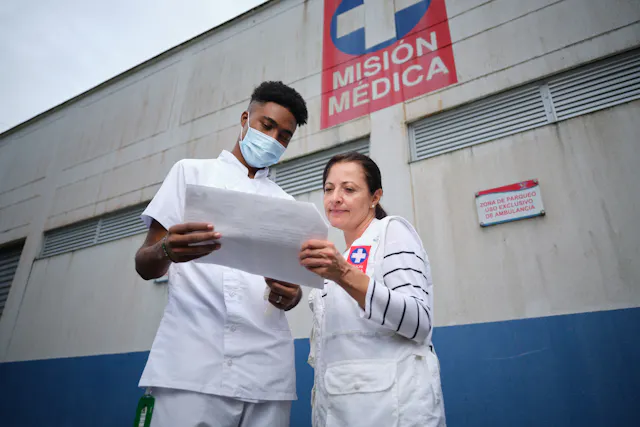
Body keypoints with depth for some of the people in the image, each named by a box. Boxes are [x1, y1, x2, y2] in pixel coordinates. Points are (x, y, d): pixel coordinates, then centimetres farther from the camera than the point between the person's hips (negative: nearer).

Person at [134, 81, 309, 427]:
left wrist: (291, 295, -10)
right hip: (194, 364, -2)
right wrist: (166, 251, -20)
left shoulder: (286, 205, 17)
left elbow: (291, 282, 15)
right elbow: (145, 266, 4)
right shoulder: (192, 172, 9)